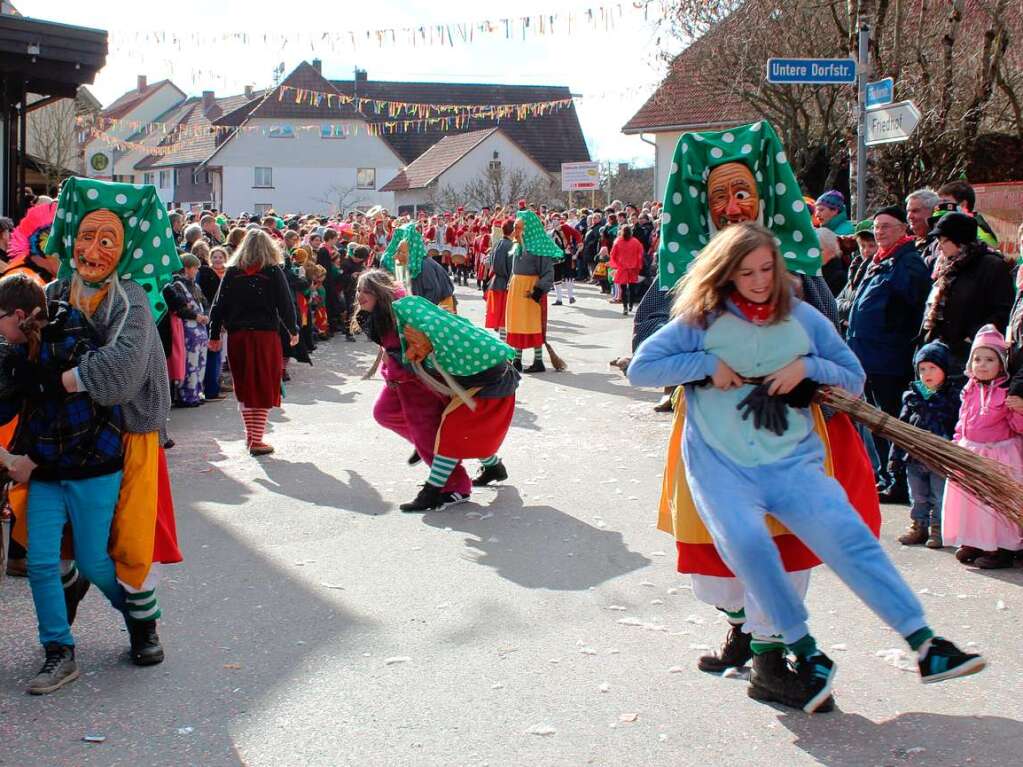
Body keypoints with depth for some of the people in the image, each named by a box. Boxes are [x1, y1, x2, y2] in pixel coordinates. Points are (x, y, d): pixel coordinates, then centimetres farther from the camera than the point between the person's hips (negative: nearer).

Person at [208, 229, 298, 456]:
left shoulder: (232, 273, 4)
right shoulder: (273, 272, -3)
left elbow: (219, 305, 3)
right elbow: (285, 304, -1)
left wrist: (215, 335, 11)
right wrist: (293, 331, 14)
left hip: (237, 336, 3)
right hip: (266, 335, -3)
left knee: (244, 387, 15)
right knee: (264, 387, 3)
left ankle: (250, 435, 19)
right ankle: (257, 441, -1)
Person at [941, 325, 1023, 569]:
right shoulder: (970, 390, 8)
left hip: (1000, 453, -6)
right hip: (970, 454, 6)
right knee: (967, 498, 9)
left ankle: (1003, 547, 6)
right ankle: (973, 542, 23)